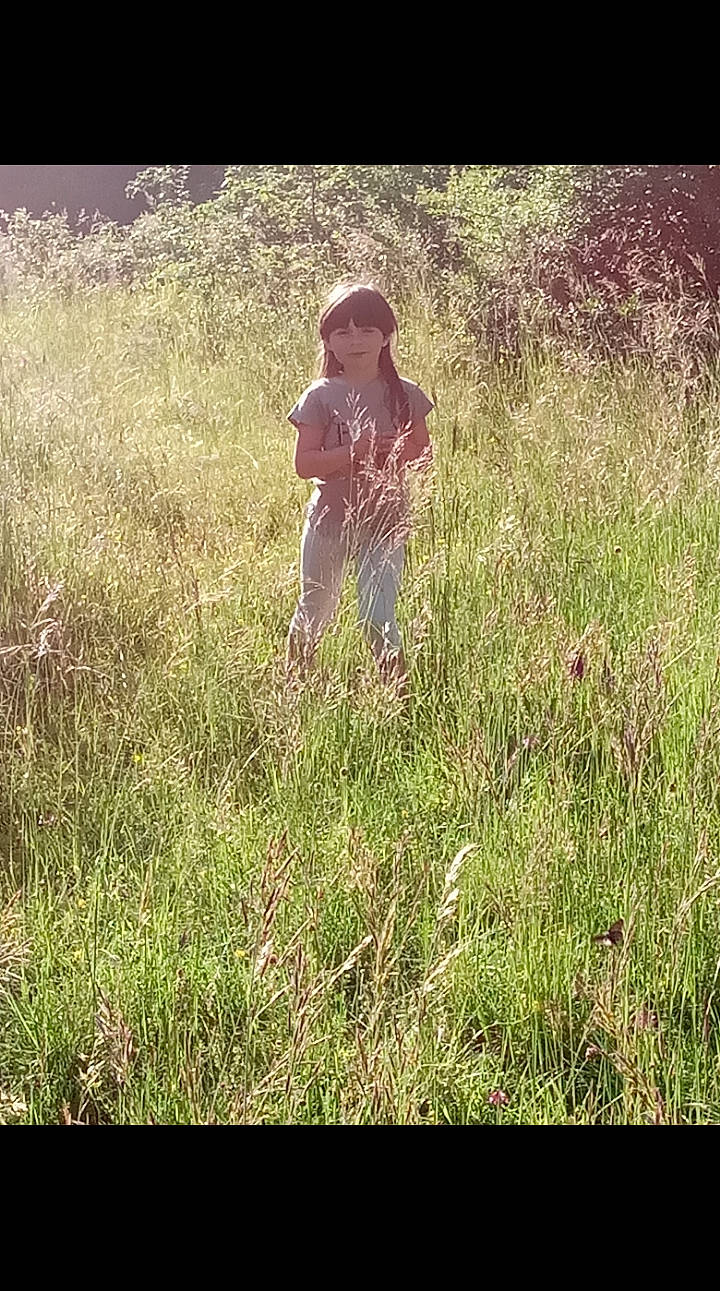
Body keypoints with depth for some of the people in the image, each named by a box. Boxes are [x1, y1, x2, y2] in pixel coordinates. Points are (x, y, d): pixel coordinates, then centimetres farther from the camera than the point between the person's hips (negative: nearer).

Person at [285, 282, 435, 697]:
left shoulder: (405, 395, -1)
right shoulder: (321, 396, -5)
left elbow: (425, 455, 3)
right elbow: (304, 463, -10)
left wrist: (393, 454, -18)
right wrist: (353, 451, -23)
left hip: (385, 522, 0)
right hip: (330, 519, 1)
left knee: (377, 618, -8)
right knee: (315, 611, 15)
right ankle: (294, 686, 36)